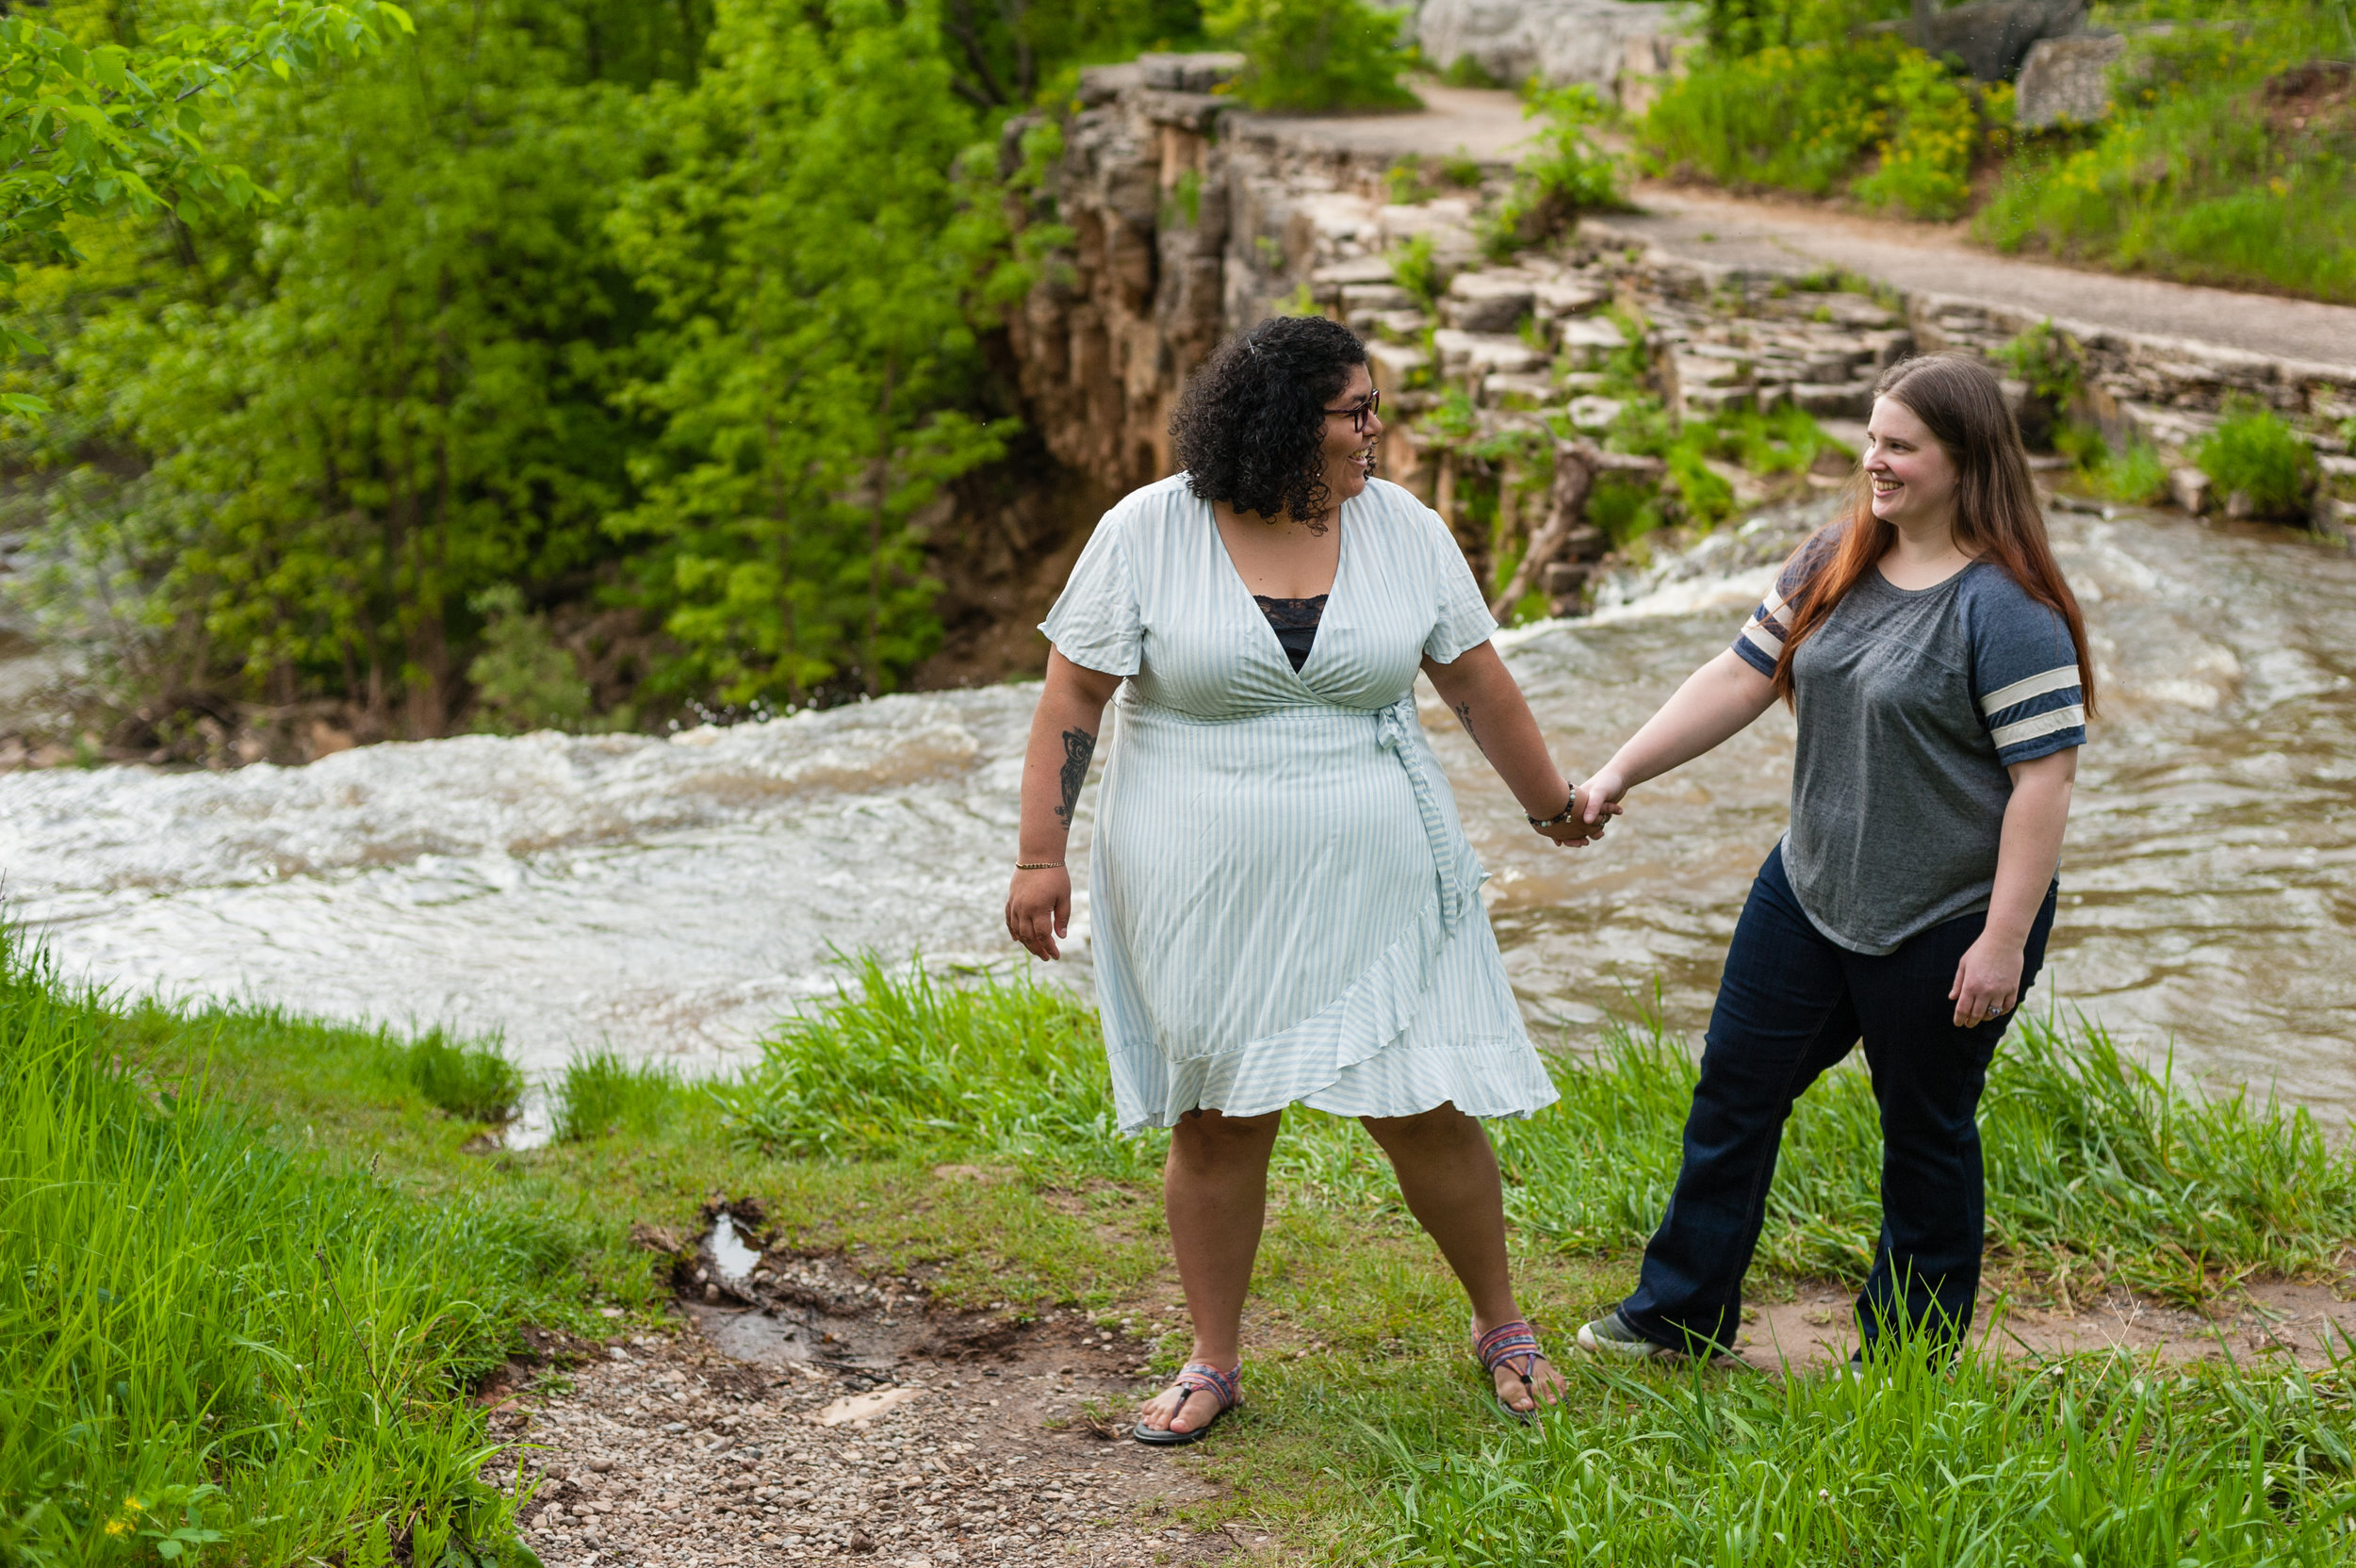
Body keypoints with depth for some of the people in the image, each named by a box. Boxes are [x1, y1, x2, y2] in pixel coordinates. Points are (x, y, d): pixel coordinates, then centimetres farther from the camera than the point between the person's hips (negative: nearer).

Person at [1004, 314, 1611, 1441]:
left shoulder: (1402, 528, 0)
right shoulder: (1147, 534, -7)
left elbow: (1474, 679, 11)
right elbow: (1073, 695, -4)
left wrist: (1549, 802, 20)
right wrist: (1041, 857, -7)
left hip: (1372, 882, 1)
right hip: (1203, 894, -1)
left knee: (1426, 1112, 3)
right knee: (1218, 1123, 8)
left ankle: (1500, 1325, 26)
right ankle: (1214, 1361, 25)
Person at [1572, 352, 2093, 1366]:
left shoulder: (2008, 611, -20)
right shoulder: (1833, 566, 3)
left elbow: (2045, 779, -21)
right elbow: (1741, 679, 7)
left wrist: (2004, 941, -22)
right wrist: (1619, 771, 1)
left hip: (1946, 926, -7)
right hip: (1809, 893, 7)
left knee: (1925, 1130, 9)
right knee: (1736, 1088, 12)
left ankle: (1910, 1357, 27)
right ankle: (1680, 1316, 27)